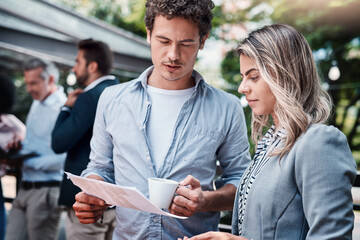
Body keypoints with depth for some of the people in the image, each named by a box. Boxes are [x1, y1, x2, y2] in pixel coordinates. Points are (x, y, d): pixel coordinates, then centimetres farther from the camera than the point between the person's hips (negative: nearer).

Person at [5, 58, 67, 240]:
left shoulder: (62, 109, -16)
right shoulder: (37, 104, 15)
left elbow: (63, 158, -22)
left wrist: (27, 162, -20)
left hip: (46, 190, -9)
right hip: (25, 189, 9)